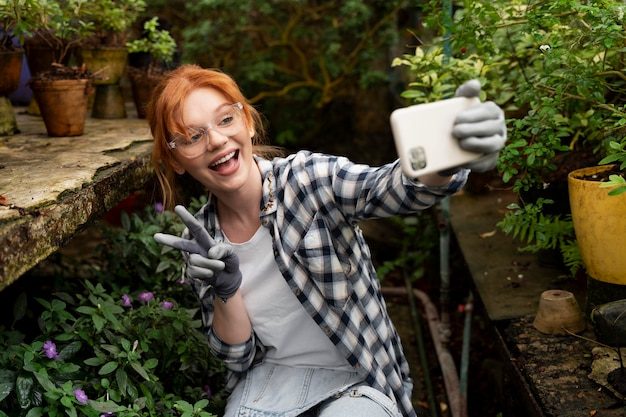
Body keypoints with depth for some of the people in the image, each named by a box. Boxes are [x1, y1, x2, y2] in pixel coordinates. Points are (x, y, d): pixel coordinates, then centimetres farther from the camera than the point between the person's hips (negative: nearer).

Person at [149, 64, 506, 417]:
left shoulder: (309, 178, -15)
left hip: (356, 379, -2)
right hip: (269, 377, 3)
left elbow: (392, 188, -35)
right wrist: (225, 289, -21)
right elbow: (238, 356, -3)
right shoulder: (201, 241, -5)